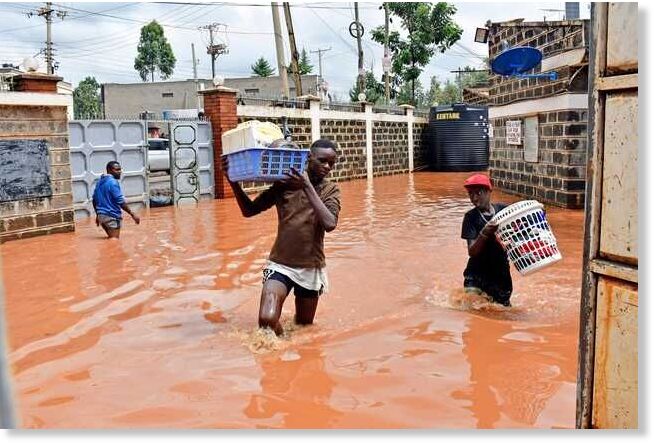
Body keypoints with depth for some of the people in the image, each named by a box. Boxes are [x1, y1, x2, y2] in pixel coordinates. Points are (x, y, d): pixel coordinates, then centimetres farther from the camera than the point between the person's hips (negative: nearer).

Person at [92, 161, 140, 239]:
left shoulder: (100, 182, 13)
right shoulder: (113, 182, -14)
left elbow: (94, 200, 20)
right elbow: (120, 201, -19)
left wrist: (98, 215, 29)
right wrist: (133, 215, -17)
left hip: (101, 215, 9)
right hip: (112, 216, -9)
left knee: (111, 239, 20)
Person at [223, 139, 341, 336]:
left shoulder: (331, 190, -2)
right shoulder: (284, 184, -2)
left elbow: (330, 224, -20)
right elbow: (249, 211, 1)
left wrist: (307, 186, -23)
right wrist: (233, 181, -13)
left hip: (311, 268, 1)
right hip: (280, 264, -1)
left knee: (304, 326, 15)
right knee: (267, 319, -20)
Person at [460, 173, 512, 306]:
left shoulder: (503, 209, -3)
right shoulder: (471, 217, -11)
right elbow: (472, 251, -17)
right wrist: (484, 233, -33)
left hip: (501, 273, 3)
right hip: (477, 274, -2)